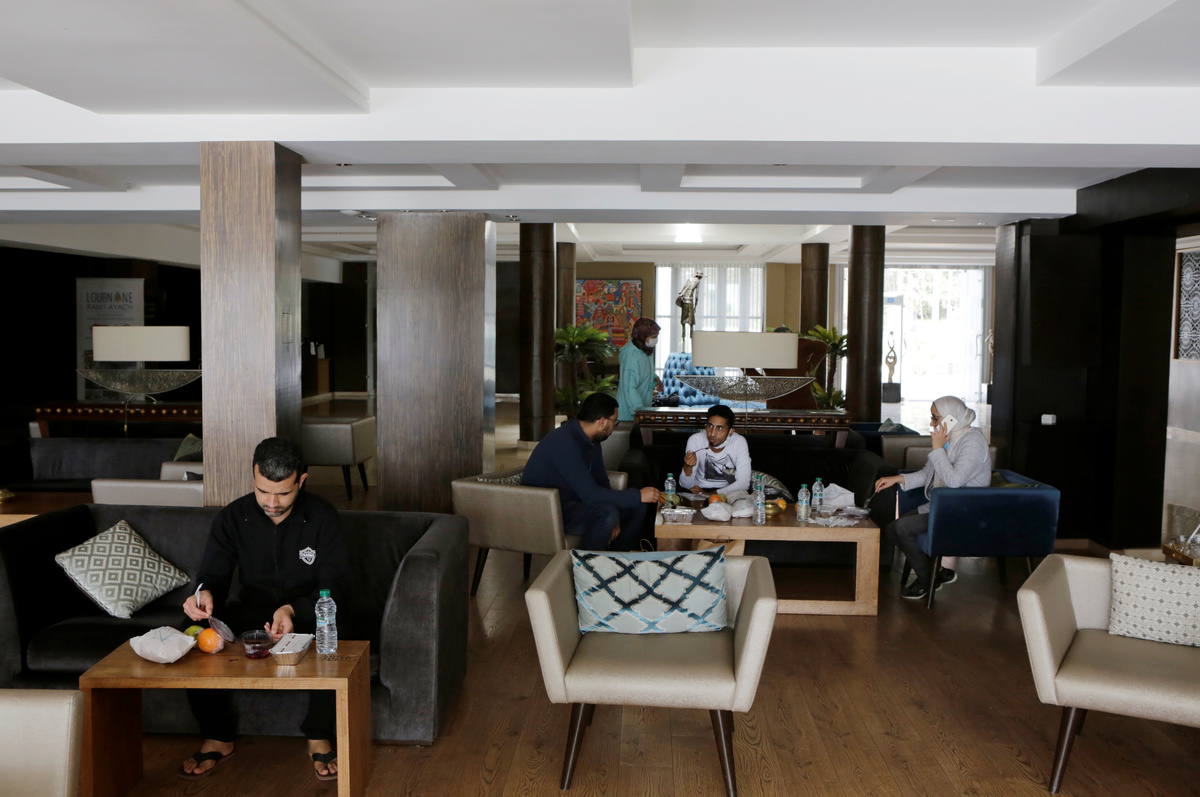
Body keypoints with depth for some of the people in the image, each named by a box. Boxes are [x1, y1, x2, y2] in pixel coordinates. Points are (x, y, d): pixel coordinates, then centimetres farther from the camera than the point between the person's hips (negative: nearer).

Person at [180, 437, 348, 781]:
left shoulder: (322, 515, -12)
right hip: (251, 611, 3)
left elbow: (332, 588, -14)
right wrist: (205, 595, -31)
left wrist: (293, 610, -34)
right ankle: (219, 737, -2)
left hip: (308, 613, -2)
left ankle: (319, 738, -11)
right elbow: (214, 578, -4)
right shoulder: (232, 518, -4)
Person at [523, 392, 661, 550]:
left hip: (574, 502, 10)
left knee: (637, 508, 5)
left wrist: (612, 522, -7)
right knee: (607, 513, -32)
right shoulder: (565, 442, -28)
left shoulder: (591, 439, 4)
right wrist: (638, 496, -23)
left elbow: (601, 480, 8)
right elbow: (590, 494, -31)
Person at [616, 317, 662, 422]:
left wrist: (655, 379, 5)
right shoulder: (632, 355, -27)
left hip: (643, 405, 9)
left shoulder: (646, 349, 2)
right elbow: (629, 388, -33)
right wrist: (640, 410, -38)